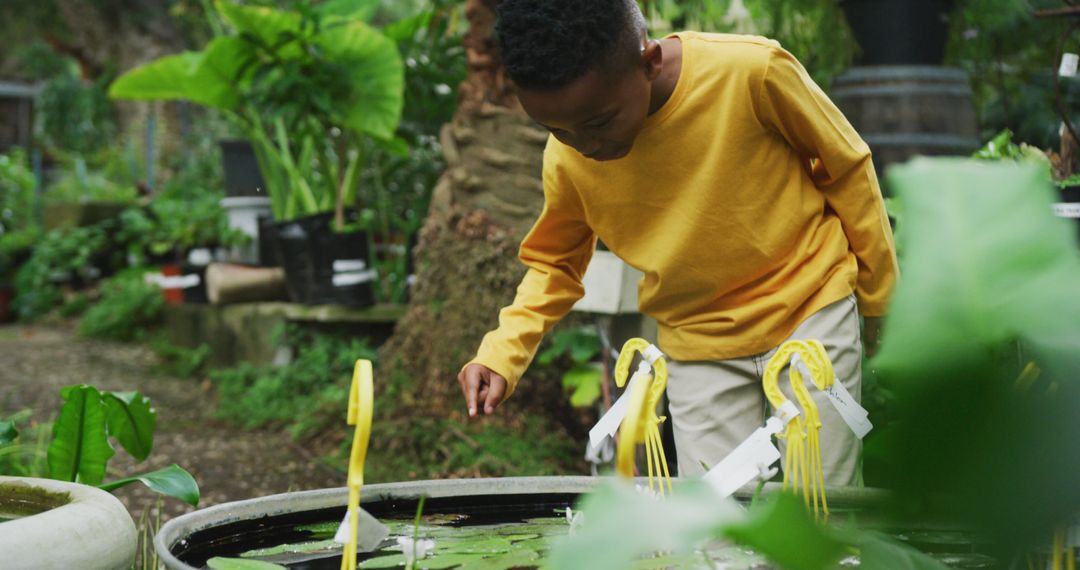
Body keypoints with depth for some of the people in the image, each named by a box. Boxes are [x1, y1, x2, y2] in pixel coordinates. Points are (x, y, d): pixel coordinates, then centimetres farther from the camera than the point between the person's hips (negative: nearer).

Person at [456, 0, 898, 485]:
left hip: (813, 314, -2)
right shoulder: (566, 159, -14)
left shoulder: (753, 73, -24)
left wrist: (881, 299, 3)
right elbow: (554, 265, 6)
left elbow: (847, 168, -7)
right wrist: (501, 355, -11)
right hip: (698, 345, 2)